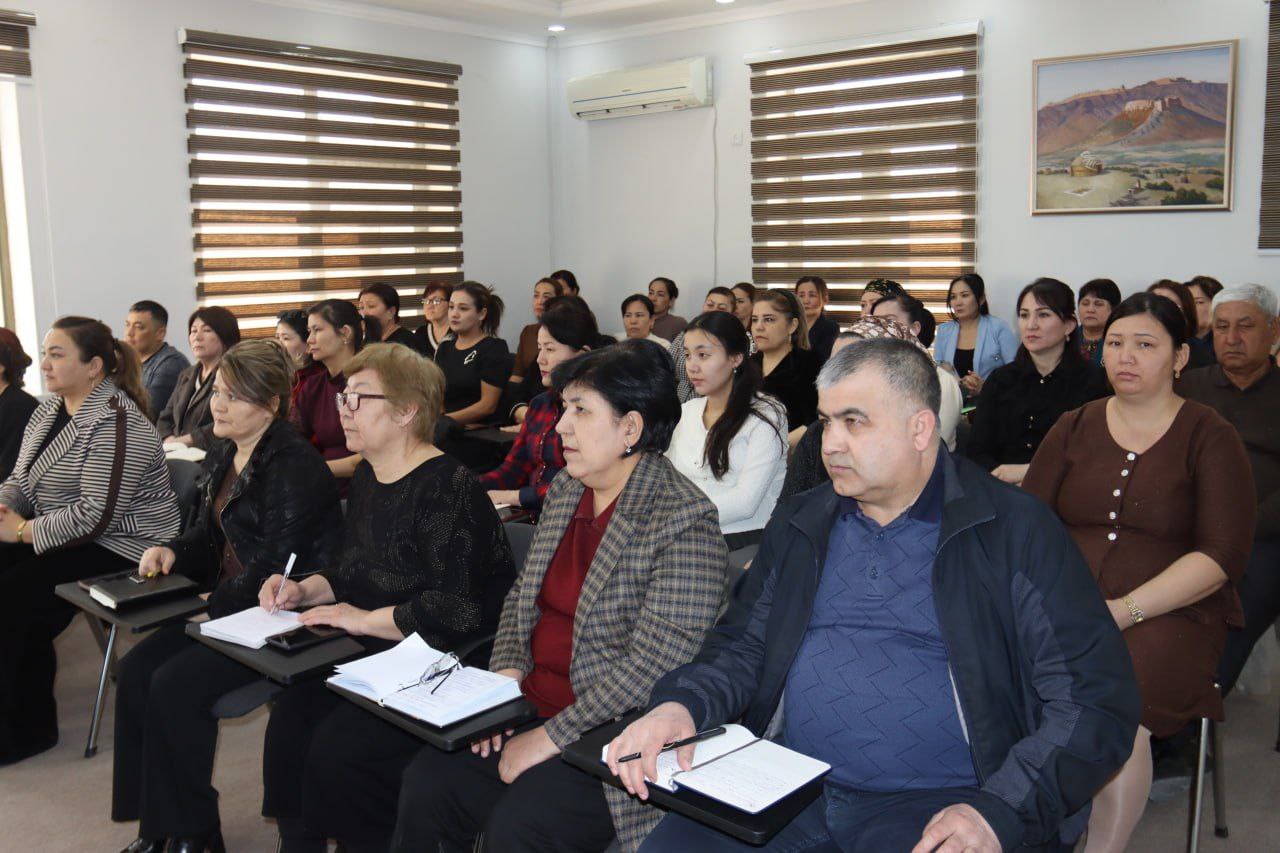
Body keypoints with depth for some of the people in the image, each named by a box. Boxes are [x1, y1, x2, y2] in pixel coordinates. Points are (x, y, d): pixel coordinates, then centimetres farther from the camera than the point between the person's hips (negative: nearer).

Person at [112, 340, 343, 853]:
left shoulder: (294, 468, -19)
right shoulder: (222, 456, 11)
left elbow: (276, 566, -21)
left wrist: (215, 603, -14)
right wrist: (173, 551, 1)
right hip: (227, 603, 10)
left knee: (176, 685, -20)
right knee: (137, 667, -5)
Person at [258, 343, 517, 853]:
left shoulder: (447, 488, -18)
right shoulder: (367, 476, 12)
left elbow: (456, 609, -25)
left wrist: (364, 620, -17)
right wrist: (304, 591, 4)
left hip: (444, 671, -8)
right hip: (372, 659, 8)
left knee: (336, 745, -21)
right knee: (290, 717, -11)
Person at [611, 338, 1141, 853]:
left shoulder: (1016, 530, -3)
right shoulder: (798, 527, 13)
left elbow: (1095, 701, -6)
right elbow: (743, 646, 17)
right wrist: (680, 705, -5)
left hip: (936, 804, -3)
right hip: (790, 790, 4)